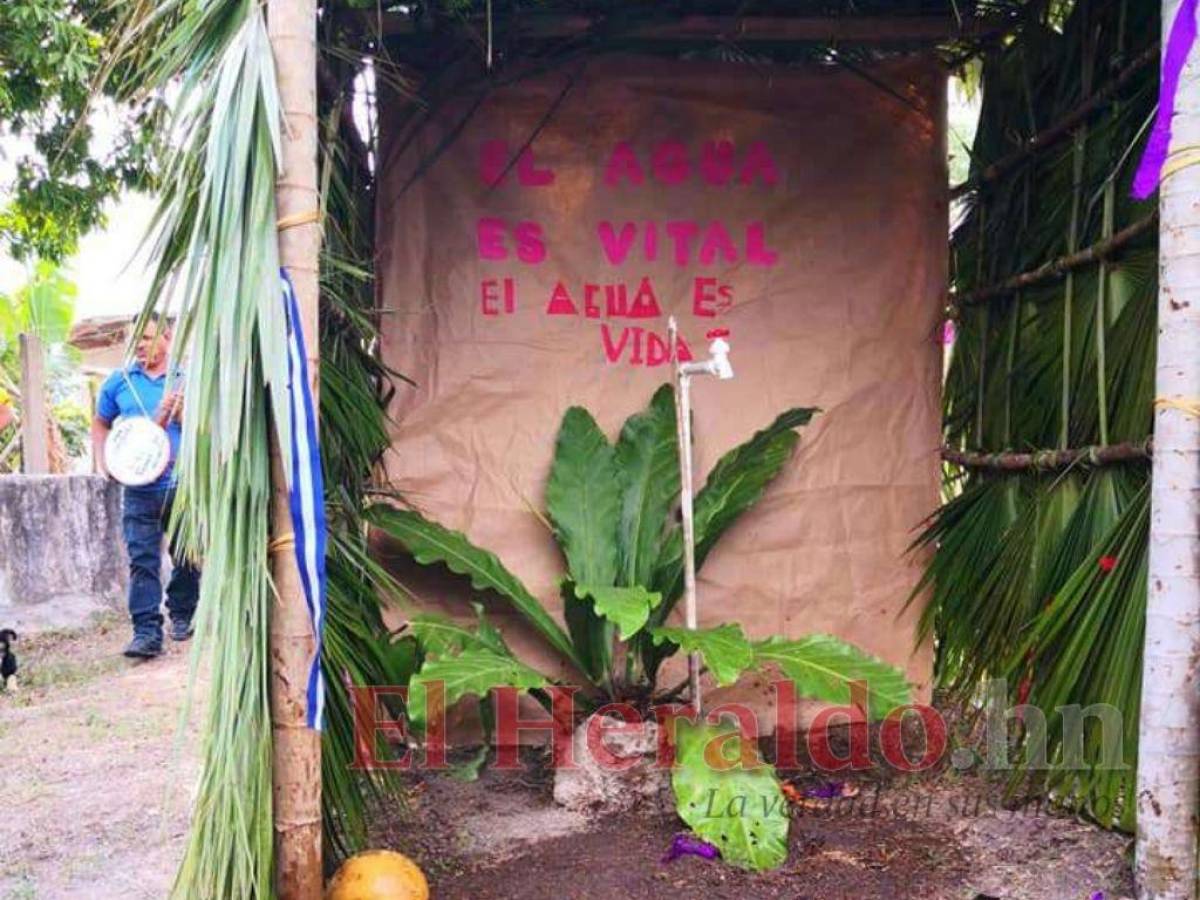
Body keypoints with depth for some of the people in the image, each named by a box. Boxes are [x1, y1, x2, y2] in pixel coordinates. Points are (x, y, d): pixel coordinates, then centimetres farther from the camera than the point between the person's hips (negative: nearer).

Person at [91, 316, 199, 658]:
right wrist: (104, 463, 4)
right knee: (142, 562, -6)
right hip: (138, 488, 1)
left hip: (182, 485, 0)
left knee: (186, 558, 12)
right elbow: (100, 425, 18)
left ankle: (182, 615, 30)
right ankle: (147, 632, -7)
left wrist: (181, 415, -20)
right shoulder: (118, 382, 7)